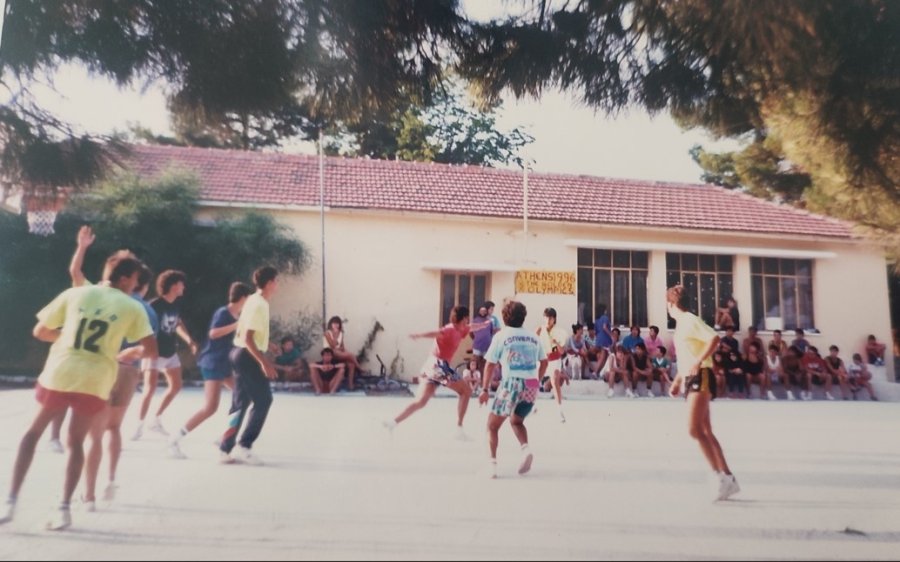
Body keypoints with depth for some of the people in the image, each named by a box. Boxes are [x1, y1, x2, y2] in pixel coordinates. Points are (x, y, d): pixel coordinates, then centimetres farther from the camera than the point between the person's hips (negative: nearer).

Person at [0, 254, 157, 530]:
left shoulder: (74, 294, 6)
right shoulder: (133, 307, 1)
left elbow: (39, 332, 11)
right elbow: (151, 351, -4)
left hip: (59, 375, 1)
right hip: (94, 383, -1)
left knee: (33, 432, 22)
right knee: (76, 443, 17)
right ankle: (64, 509, 13)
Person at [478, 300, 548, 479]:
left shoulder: (502, 335, 2)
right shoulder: (532, 337, 14)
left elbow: (490, 364, -1)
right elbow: (544, 362, 20)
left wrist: (484, 389, 3)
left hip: (512, 383, -4)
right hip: (531, 386, 4)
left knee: (492, 424, 10)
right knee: (516, 420, 27)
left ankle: (493, 462, -5)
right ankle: (526, 449, 3)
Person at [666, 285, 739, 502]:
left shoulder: (691, 320, -10)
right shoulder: (681, 324, 18)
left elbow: (714, 339, -25)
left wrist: (697, 363, -28)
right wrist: (677, 380, 22)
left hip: (701, 378, -9)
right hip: (691, 380, 10)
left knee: (695, 429, -17)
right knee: (705, 431, 8)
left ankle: (720, 475, -12)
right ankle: (728, 478, 13)